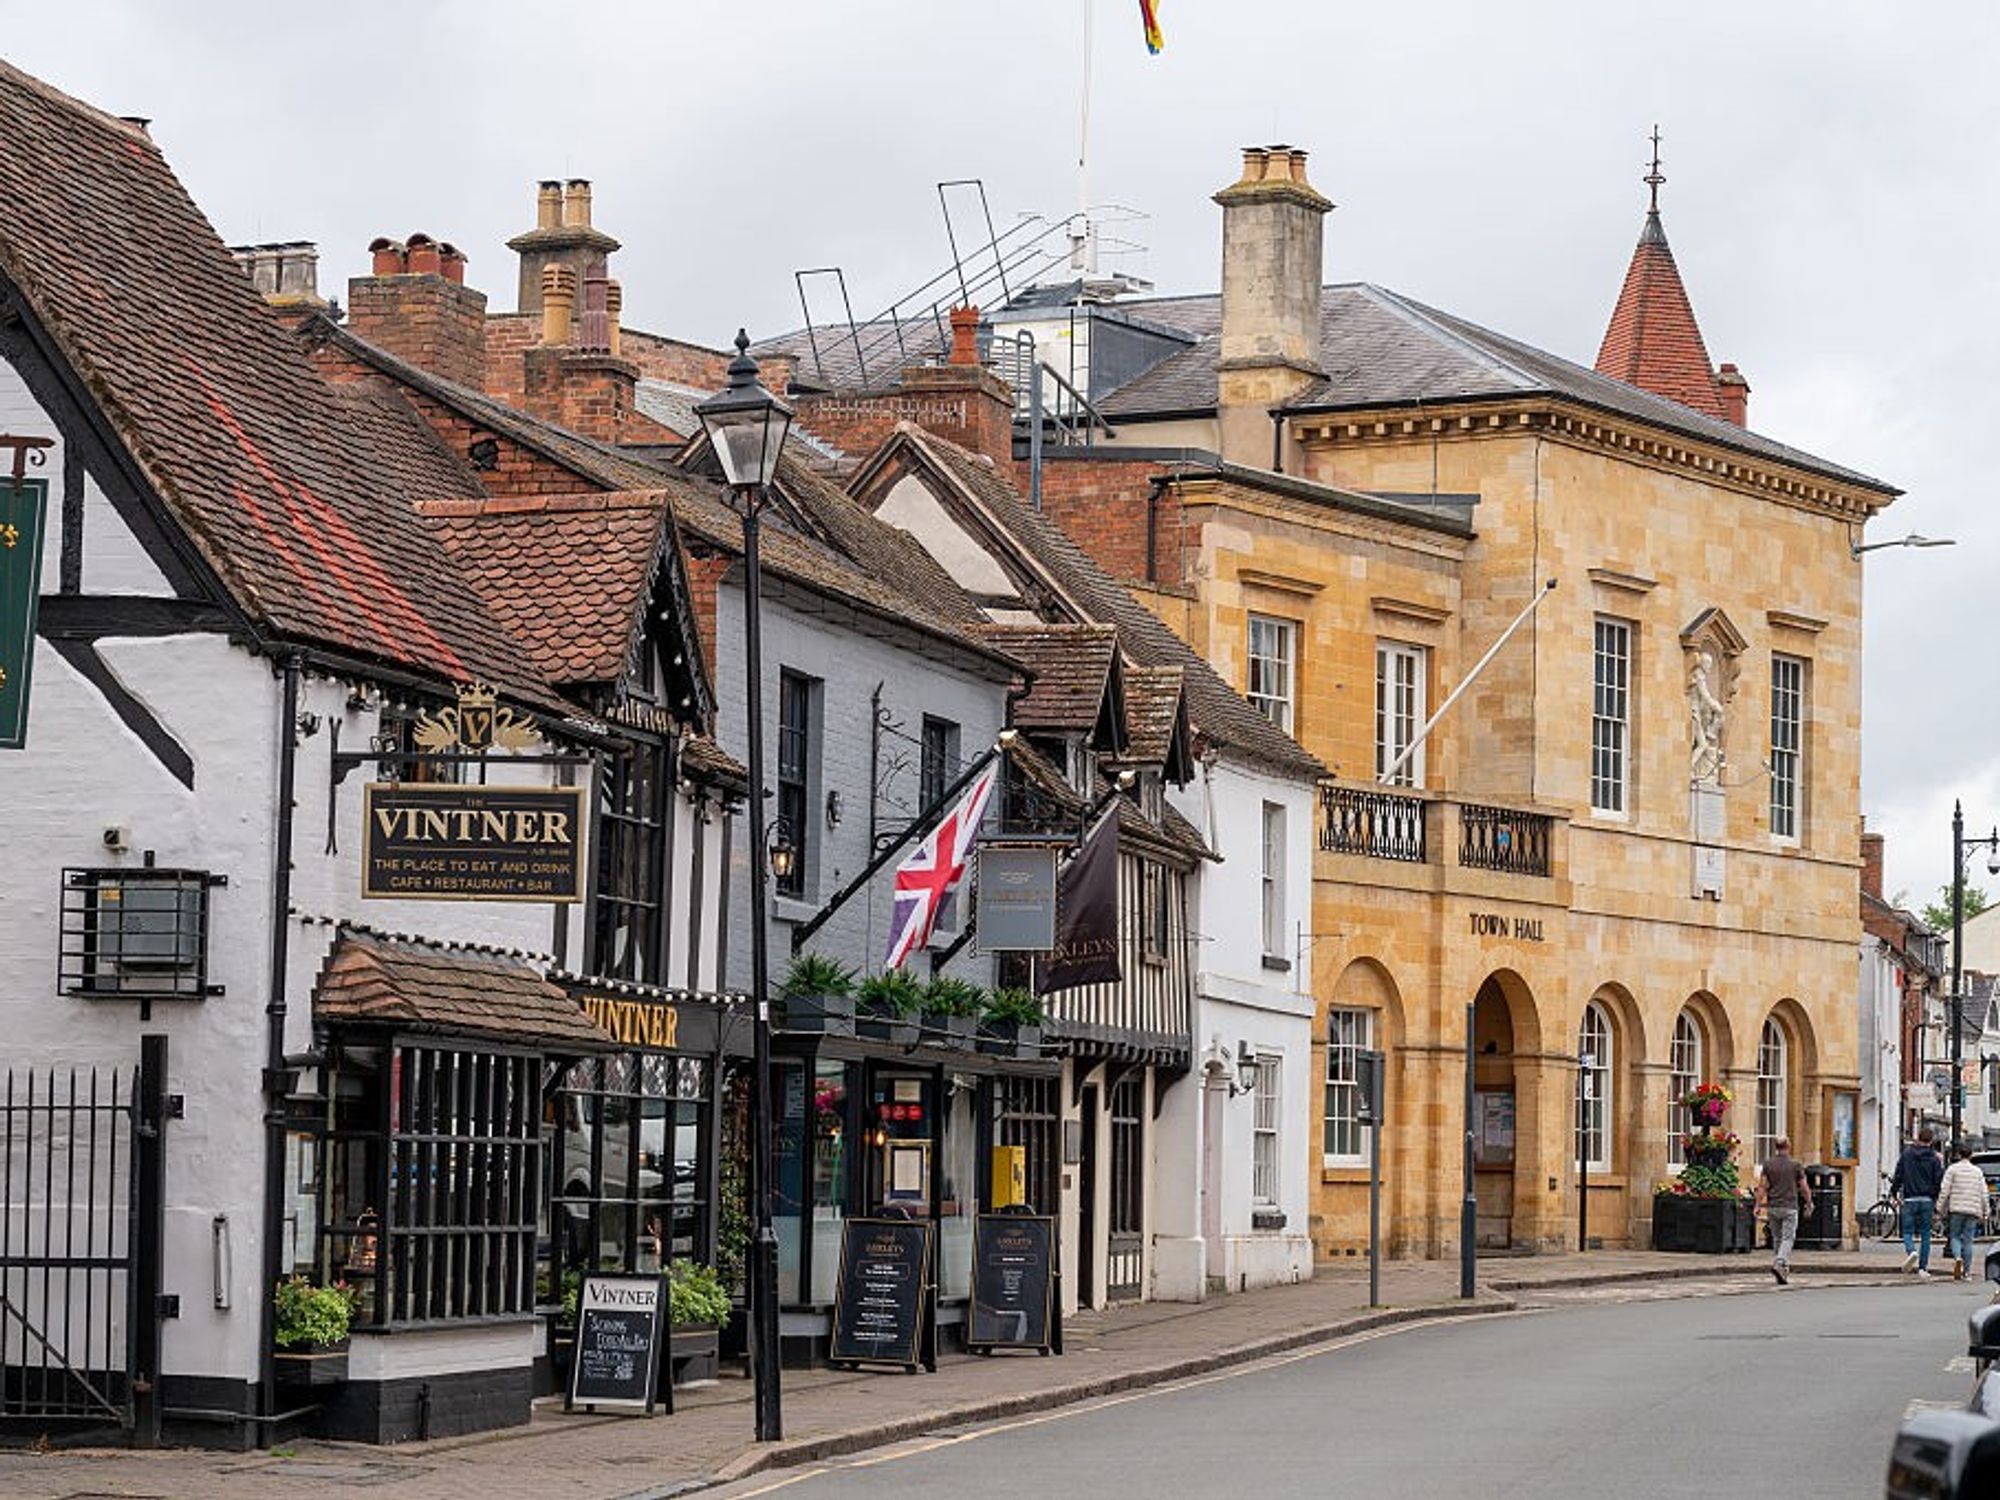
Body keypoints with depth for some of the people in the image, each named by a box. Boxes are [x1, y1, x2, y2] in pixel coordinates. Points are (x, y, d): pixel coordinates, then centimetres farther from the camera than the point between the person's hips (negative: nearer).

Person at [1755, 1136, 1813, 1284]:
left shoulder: (1768, 1165, 2)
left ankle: (1783, 1270, 17)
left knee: (1777, 1238, 14)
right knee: (1787, 1238, -4)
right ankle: (1779, 1264, -25)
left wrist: (1758, 1205, -3)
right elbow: (1804, 1187, 1)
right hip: (1790, 1207, -3)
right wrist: (1809, 1203, 14)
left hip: (1773, 1207, 3)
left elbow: (1762, 1186, -4)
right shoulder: (1795, 1165, -3)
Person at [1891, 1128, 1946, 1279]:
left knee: (1907, 1231, 5)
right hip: (1927, 1200, 0)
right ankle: (1922, 1268, 2)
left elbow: (1898, 1176, 2)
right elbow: (1938, 1180, -3)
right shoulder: (1934, 1158, -1)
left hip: (1909, 1199, 0)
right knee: (1925, 1234, 6)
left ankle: (1911, 1251, -26)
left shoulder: (1906, 1153, 2)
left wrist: (1894, 1193, 10)